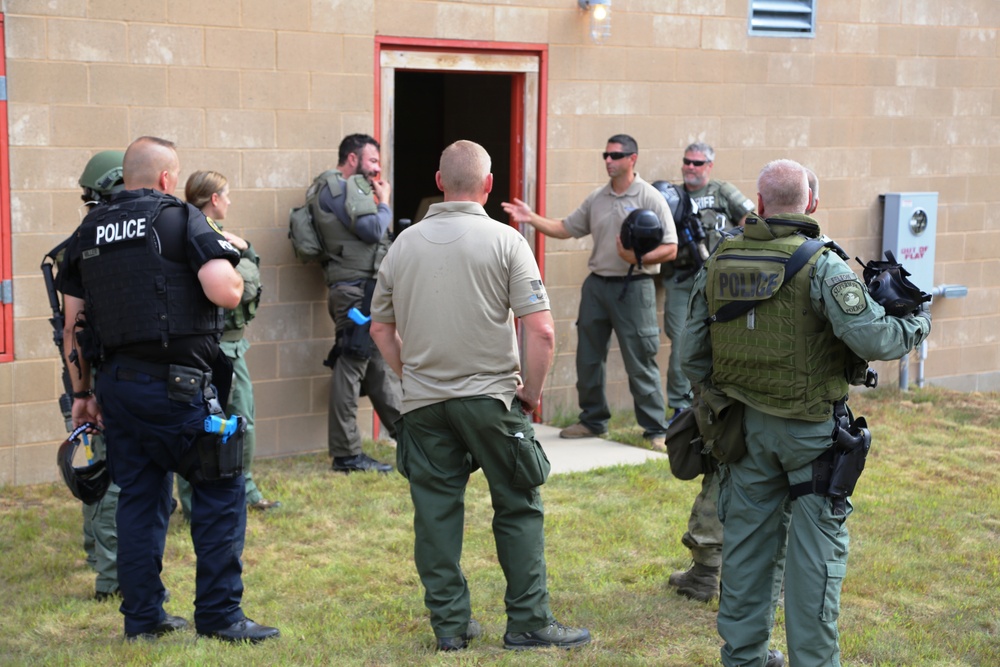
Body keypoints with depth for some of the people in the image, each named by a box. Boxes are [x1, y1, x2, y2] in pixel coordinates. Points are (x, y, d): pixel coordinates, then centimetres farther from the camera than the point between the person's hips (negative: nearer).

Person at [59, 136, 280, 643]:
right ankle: (219, 615, 5)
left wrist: (82, 392, 20)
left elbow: (74, 324, 14)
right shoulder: (181, 219, -6)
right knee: (220, 491, 4)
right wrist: (234, 271, 6)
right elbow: (225, 293, -17)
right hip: (176, 386, -6)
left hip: (116, 386, 6)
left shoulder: (88, 233, 12)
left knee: (139, 498, 14)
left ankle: (143, 617, 19)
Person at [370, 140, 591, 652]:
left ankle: (449, 624, 15)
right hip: (490, 397, -3)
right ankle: (529, 623, 11)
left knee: (436, 511, 9)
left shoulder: (404, 244, 4)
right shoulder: (505, 240, -7)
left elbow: (381, 328, 11)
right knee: (518, 509, 8)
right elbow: (541, 331, -13)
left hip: (423, 402, 3)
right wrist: (532, 392, -1)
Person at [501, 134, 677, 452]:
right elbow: (566, 228, 13)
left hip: (633, 287, -6)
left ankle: (656, 430, 5)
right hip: (597, 285, 6)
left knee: (640, 363, -4)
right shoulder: (597, 198, 10)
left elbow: (670, 249, -10)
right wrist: (532, 218, 1)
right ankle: (593, 420, 27)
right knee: (588, 358, 12)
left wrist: (639, 258, -25)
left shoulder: (650, 198, -7)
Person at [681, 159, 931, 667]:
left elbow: (692, 351, 7)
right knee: (817, 546, 5)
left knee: (748, 535, 15)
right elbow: (871, 338, -24)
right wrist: (916, 327, -4)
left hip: (746, 421, 5)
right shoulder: (822, 264, -15)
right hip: (811, 427, -5)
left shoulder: (719, 261, 1)